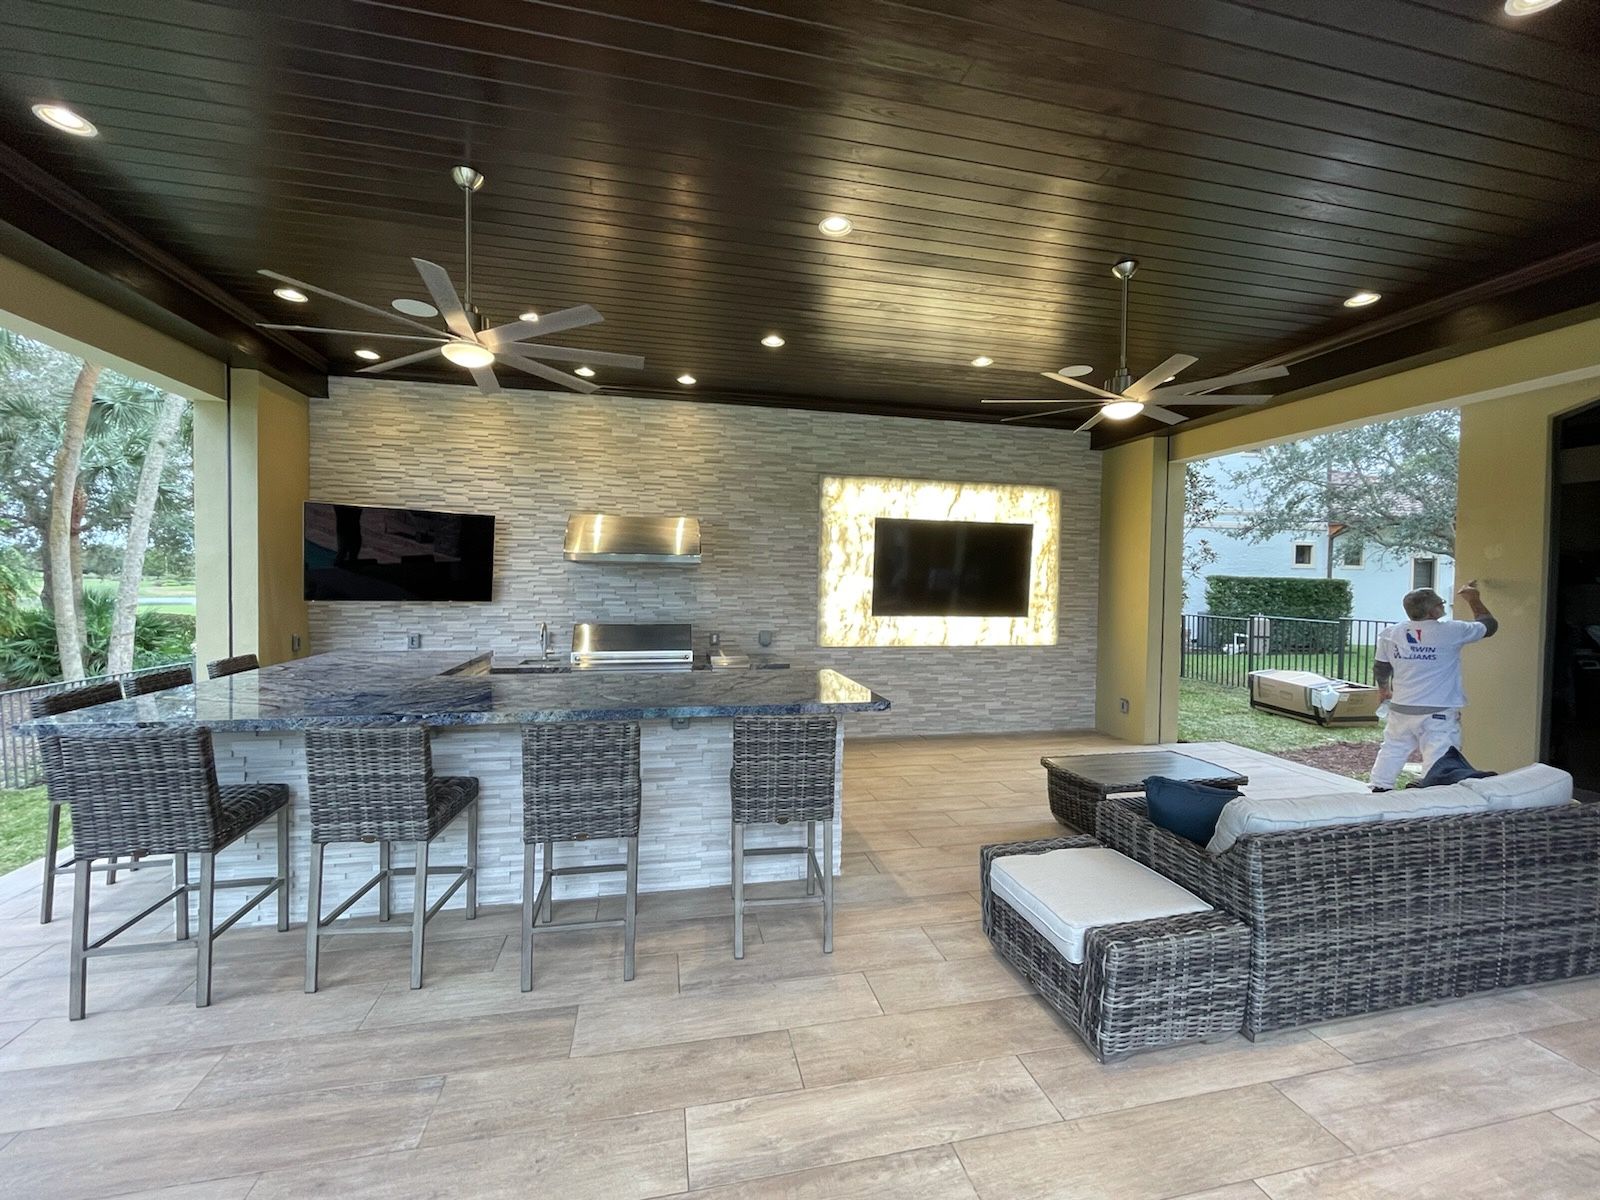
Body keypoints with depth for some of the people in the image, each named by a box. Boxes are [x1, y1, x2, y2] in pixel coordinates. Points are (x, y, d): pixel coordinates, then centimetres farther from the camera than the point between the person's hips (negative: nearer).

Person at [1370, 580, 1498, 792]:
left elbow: (1381, 669, 11)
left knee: (1392, 751, 16)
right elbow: (1489, 625, 10)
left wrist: (1383, 688, 31)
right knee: (1438, 760, 1)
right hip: (1438, 713, -4)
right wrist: (1474, 600, 24)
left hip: (1400, 709, 4)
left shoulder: (1391, 634, 0)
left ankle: (1379, 790, 22)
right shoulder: (1451, 632, -10)